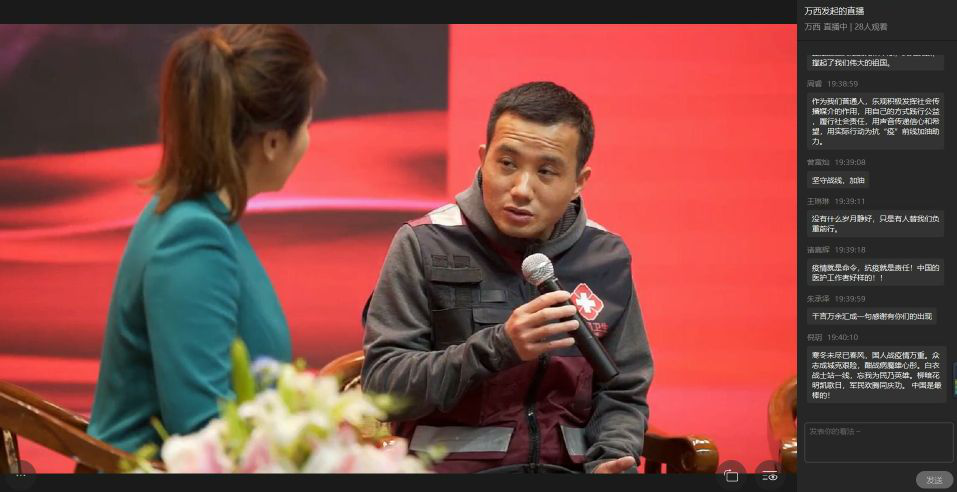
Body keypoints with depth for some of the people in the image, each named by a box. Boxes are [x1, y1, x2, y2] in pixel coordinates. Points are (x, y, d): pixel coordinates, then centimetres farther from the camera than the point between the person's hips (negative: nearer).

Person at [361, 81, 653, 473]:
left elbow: (622, 395, 16)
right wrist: (498, 347, -18)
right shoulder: (425, 246, 0)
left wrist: (608, 462, -5)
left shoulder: (607, 259, 10)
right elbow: (381, 385, -7)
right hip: (452, 462, -2)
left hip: (566, 468, 3)